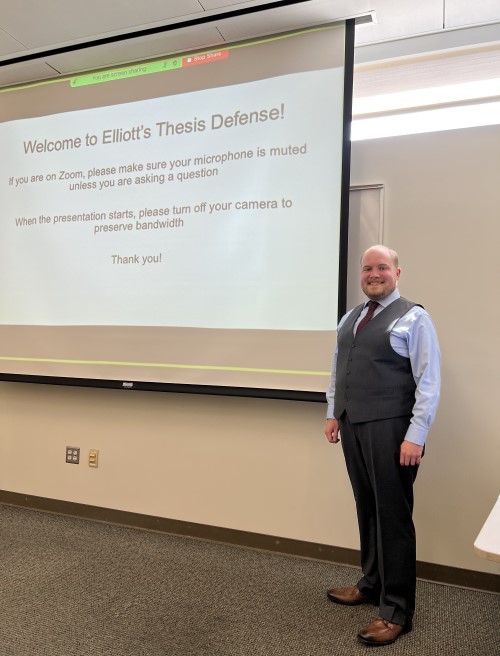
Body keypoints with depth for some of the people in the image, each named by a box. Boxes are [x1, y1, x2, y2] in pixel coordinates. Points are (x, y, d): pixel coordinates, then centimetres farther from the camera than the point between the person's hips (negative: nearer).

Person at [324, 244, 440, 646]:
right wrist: (333, 414, 14)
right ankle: (372, 585, 34)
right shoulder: (350, 319, 14)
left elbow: (429, 383, -11)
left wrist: (416, 436, -16)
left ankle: (397, 610, 15)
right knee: (367, 510, 16)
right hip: (353, 427, 6)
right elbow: (338, 369, 18)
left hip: (389, 430, -6)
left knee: (392, 516, 1)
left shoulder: (413, 318, -7)